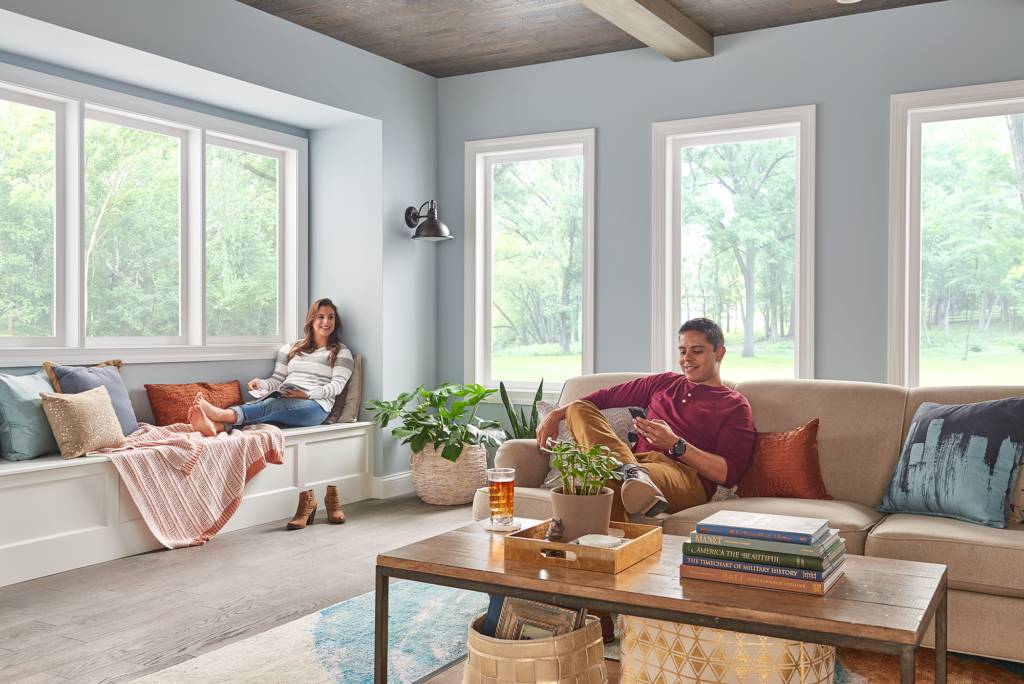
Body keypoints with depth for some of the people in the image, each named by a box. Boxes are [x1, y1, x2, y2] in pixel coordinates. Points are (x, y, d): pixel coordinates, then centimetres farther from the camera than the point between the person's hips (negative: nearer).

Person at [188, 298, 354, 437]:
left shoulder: (342, 352, 11)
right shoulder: (291, 348, 23)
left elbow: (337, 385, -1)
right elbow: (277, 380, 19)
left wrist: (307, 394, -16)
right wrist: (261, 383, -5)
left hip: (316, 405, -4)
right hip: (284, 403, 4)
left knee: (271, 405, -35)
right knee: (257, 405, -31)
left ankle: (221, 414, -60)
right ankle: (216, 426, -60)